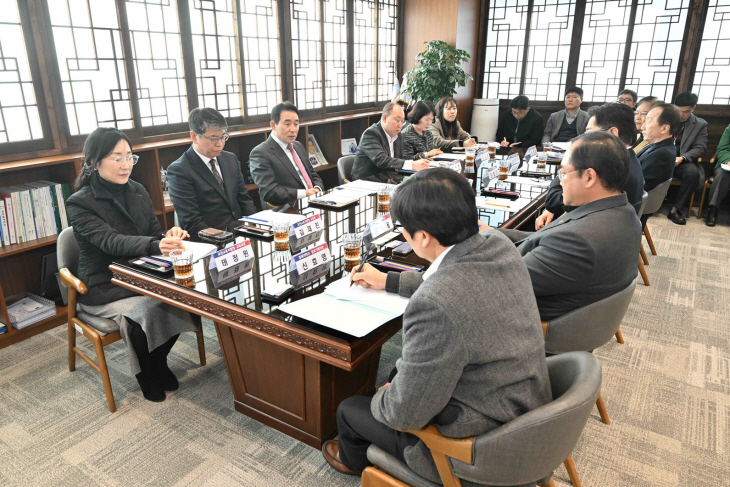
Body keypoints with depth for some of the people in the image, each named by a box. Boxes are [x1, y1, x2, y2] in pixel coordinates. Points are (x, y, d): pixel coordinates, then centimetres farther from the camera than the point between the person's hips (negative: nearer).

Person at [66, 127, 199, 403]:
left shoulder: (137, 191, 5)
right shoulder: (80, 203, -13)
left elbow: (153, 233, 6)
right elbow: (111, 242, -30)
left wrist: (169, 237, -21)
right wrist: (156, 245, -50)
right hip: (103, 287, -5)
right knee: (146, 312, -30)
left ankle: (159, 363, 4)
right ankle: (147, 377, -1)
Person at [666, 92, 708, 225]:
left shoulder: (700, 124, 8)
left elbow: (699, 148, 0)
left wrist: (682, 158, -21)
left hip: (683, 162, 0)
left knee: (693, 172, -34)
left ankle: (676, 209, -24)